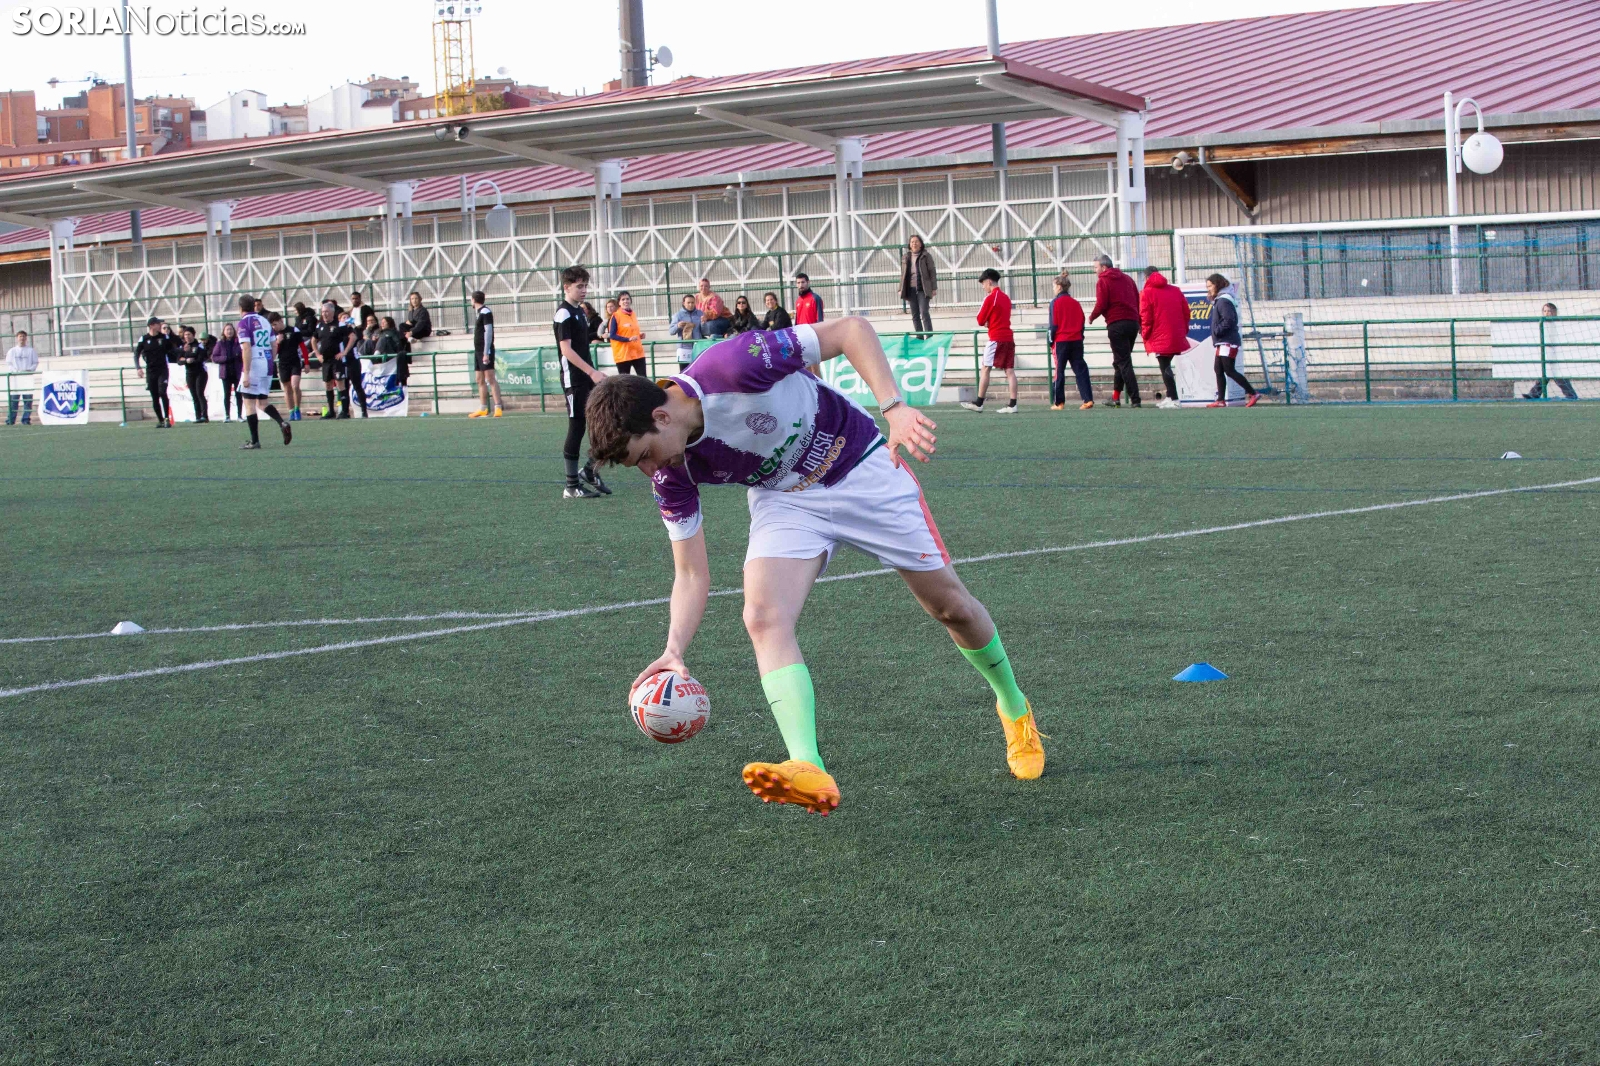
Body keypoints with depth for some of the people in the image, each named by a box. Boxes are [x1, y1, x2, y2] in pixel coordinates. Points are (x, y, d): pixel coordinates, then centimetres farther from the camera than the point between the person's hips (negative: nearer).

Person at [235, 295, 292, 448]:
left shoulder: (244, 322, -8)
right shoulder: (264, 321, 13)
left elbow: (246, 349, -16)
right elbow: (274, 346, 15)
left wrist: (246, 373, -18)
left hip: (254, 366, -7)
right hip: (267, 366, 7)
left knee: (249, 403, 0)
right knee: (263, 401, 17)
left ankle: (254, 441, 0)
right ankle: (282, 423, -8)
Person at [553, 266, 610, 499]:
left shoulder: (579, 311, 15)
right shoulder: (564, 312, -12)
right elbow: (566, 349, -20)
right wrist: (591, 372, -26)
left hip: (588, 378, 9)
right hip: (574, 381, -9)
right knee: (577, 429, -5)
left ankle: (590, 471, 22)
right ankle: (572, 486, 1)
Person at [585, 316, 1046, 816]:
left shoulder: (732, 367, -34)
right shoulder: (673, 475, -16)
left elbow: (852, 329, -26)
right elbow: (691, 575, -9)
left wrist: (894, 408, -37)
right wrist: (674, 650, -25)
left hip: (864, 470, -3)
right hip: (784, 500, 3)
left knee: (950, 604, 6)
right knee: (764, 616, -25)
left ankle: (1014, 709, 34)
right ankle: (810, 771, -36)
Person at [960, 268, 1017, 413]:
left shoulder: (990, 298, -9)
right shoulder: (1006, 297, 14)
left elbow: (980, 320, -5)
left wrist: (985, 321, 15)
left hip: (996, 339, -7)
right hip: (1009, 337, 7)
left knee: (986, 370, 1)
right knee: (1010, 371, 1)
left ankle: (979, 403, 3)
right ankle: (1012, 404, -5)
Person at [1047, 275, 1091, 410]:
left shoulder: (1055, 303, -6)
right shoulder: (1076, 303, 9)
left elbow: (1053, 324, -7)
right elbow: (1082, 323, 11)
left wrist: (1051, 342, 1)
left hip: (1061, 341, -4)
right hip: (1077, 341, 4)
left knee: (1059, 371, 3)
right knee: (1081, 370, 3)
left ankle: (1059, 402, 4)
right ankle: (1088, 399, -7)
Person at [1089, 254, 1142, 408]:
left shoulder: (1103, 281, -1)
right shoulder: (1127, 279, 18)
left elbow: (1101, 305, -10)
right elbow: (1138, 301, 15)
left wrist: (1091, 317, 7)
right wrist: (1138, 322, 19)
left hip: (1116, 324, -7)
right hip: (1133, 323, 7)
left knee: (1123, 362, -6)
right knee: (1120, 361, 17)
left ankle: (1135, 399, -13)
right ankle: (1116, 397, 18)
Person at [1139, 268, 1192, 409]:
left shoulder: (1147, 293, -3)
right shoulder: (1176, 291, 13)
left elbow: (1146, 318, -9)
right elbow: (1186, 312, 10)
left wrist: (1145, 335, 3)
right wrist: (1183, 331, 18)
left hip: (1160, 339, -6)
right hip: (1177, 338, 6)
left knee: (1164, 367, -1)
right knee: (1166, 366, 19)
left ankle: (1174, 399, -8)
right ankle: (1170, 397, 21)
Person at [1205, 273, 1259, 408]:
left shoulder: (1224, 301, -14)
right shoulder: (1218, 300, 18)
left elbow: (1228, 320, -22)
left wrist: (1217, 331, -14)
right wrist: (1216, 332, 10)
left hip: (1228, 342, -11)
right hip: (1223, 342, 11)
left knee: (1229, 370, -11)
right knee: (1218, 370, 8)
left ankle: (1253, 393, -9)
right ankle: (1221, 400, 8)